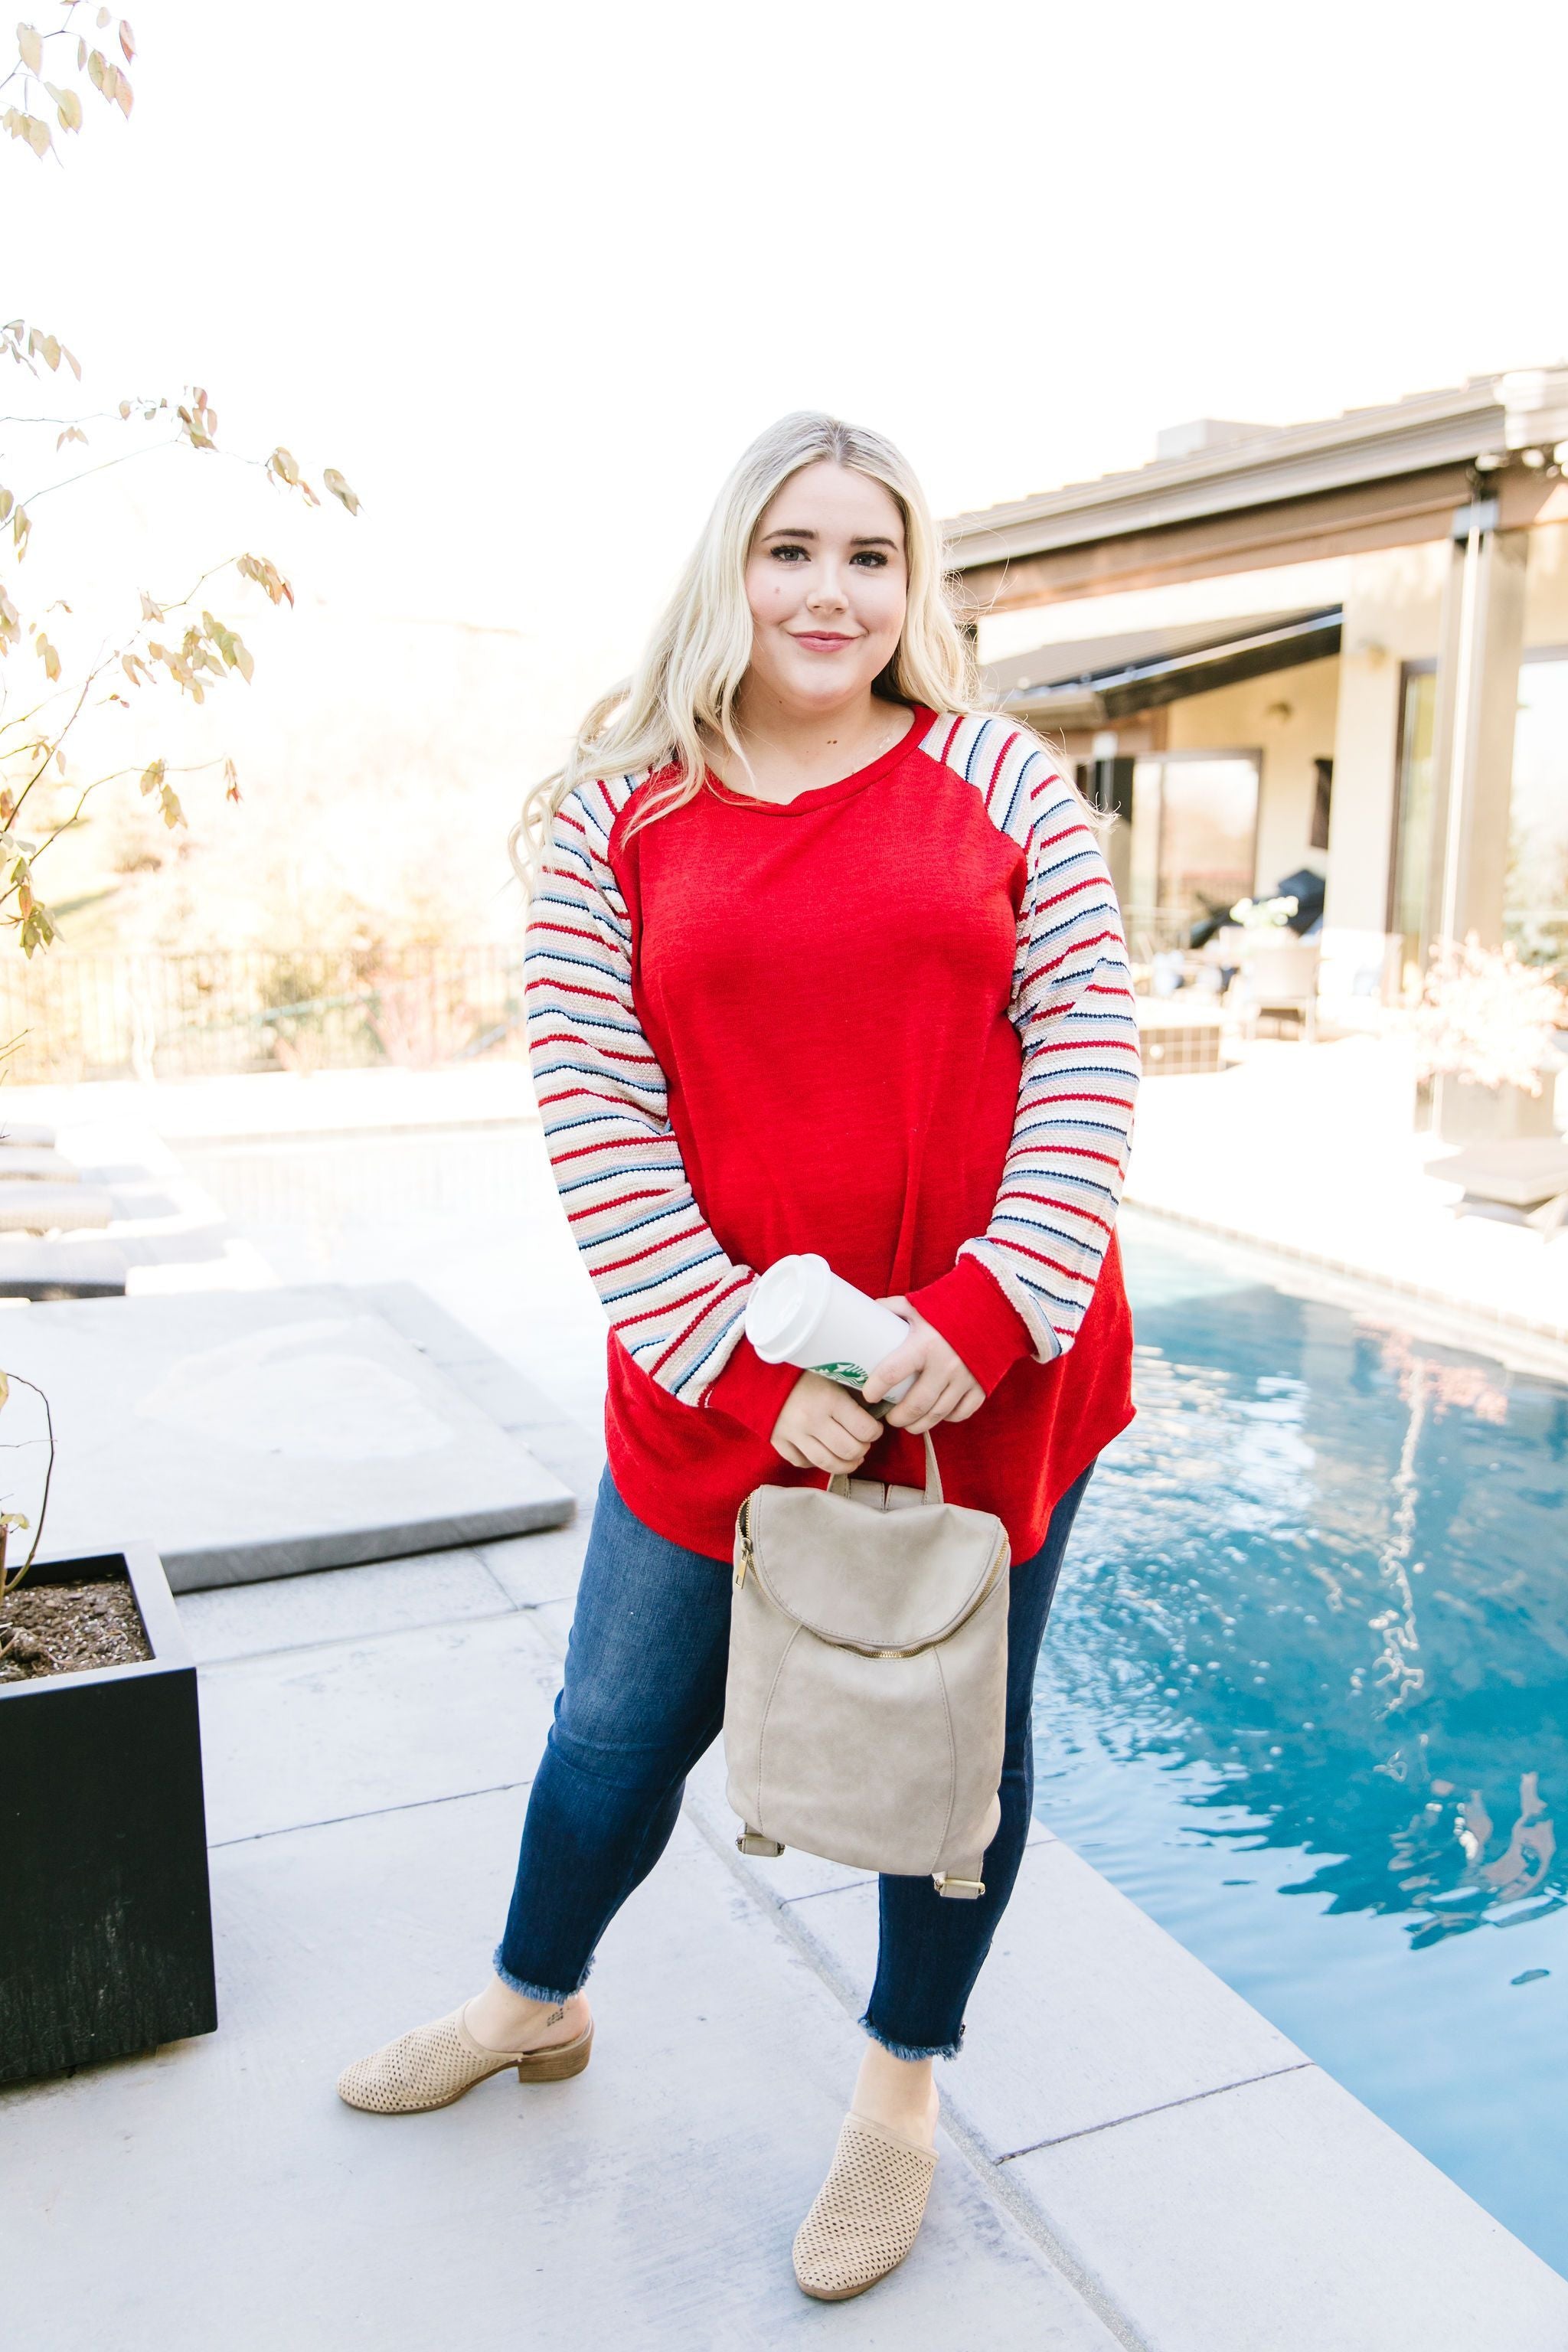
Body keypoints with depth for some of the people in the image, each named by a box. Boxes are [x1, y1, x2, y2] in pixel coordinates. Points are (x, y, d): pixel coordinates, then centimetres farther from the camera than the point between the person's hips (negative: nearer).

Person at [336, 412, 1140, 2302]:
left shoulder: (999, 780, 0)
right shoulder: (619, 815, -1)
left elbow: (1088, 1048, -3)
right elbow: (593, 1113, -6)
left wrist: (990, 1311, -14)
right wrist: (744, 1366, -13)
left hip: (998, 1368, 1)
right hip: (717, 1385, 0)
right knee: (622, 1725, 17)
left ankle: (902, 2083, 43)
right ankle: (534, 2005, 49)